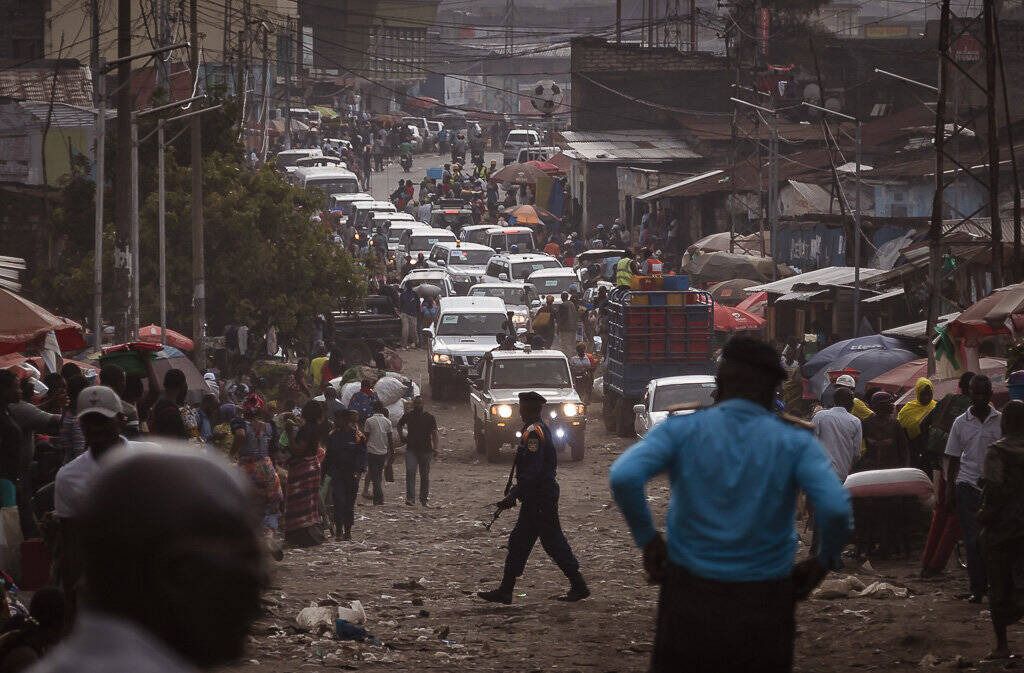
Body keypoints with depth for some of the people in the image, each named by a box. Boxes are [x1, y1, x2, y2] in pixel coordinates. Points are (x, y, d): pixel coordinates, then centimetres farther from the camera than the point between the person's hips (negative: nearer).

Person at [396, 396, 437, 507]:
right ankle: (410, 498, -20)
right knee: (410, 472, -15)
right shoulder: (408, 415, 4)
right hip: (411, 449, 0)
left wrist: (435, 448, -14)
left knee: (425, 475, 8)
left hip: (425, 449, 0)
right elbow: (399, 425, 23)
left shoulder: (429, 417, -1)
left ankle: (424, 498, 20)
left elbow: (434, 432, -4)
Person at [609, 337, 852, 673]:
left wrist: (647, 539, -3)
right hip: (764, 609, 0)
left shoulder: (681, 430, -3)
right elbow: (836, 508, -18)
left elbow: (624, 477, -19)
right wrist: (824, 560, 1)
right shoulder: (794, 441, -4)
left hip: (690, 599, 0)